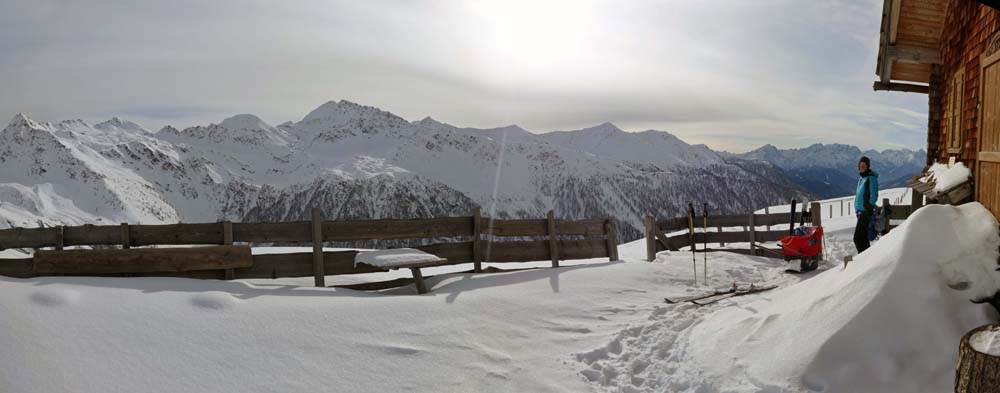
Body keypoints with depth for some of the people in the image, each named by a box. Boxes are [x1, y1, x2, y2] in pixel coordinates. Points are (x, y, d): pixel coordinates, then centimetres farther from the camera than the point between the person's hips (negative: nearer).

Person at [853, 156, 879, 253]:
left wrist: (869, 209, -16)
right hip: (860, 211, 9)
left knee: (857, 238, -13)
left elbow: (873, 196, -15)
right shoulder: (862, 178, 16)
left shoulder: (871, 178, -11)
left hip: (866, 211, -9)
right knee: (863, 237, 15)